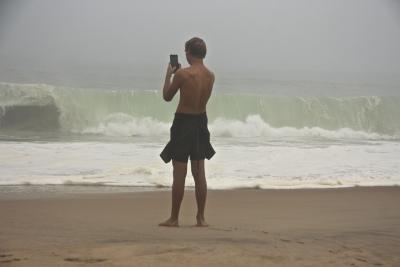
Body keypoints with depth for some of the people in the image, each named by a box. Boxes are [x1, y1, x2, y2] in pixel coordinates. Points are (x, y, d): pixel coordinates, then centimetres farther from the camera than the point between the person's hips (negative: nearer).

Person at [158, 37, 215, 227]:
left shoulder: (182, 74, -17)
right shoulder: (210, 76, 1)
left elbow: (167, 97, -5)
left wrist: (168, 74, 10)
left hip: (183, 122, -6)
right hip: (201, 121, 6)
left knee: (179, 174, -1)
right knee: (199, 173, 11)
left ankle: (174, 218, 4)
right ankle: (200, 218, 14)